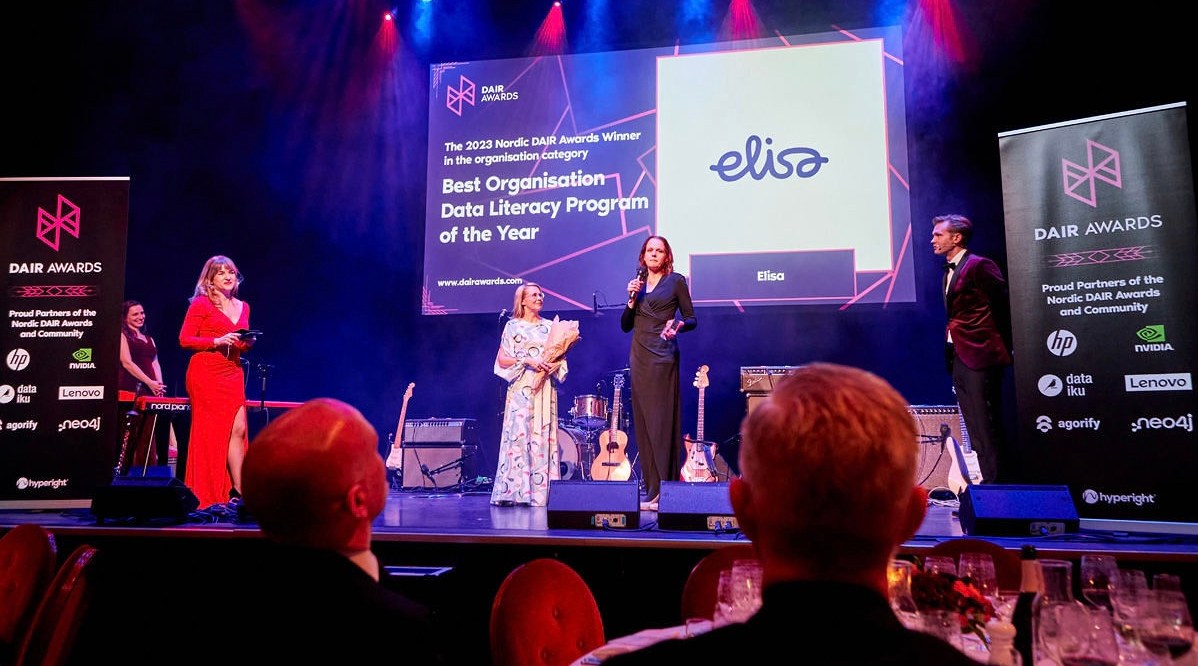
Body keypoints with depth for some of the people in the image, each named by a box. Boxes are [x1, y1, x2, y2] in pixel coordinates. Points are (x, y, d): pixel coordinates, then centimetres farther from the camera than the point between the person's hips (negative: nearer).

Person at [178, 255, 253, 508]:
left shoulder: (243, 307, 16)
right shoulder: (201, 304, -2)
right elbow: (185, 339, -6)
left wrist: (248, 342, 1)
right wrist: (217, 341, -17)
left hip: (233, 374, 5)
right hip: (206, 373, -5)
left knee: (238, 429, -3)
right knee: (210, 431, -3)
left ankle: (237, 490, 2)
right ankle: (207, 496, 6)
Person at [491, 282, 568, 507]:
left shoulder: (550, 326, 14)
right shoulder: (513, 326, 5)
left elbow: (561, 355, 16)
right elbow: (501, 359, 0)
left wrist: (555, 364, -6)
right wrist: (527, 361, -13)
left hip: (545, 388, 3)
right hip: (521, 387, -3)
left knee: (543, 436, -2)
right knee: (518, 434, -10)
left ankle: (540, 492, -1)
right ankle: (514, 491, -8)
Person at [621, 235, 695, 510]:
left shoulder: (676, 281, 2)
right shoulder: (638, 283, 15)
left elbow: (692, 319, 1)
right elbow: (625, 325, 12)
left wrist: (679, 325, -20)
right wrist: (632, 299, -2)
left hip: (663, 356, -5)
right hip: (638, 356, 6)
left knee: (662, 421, -8)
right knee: (642, 421, 5)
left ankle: (665, 492, -5)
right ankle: (651, 488, 11)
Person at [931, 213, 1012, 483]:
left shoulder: (979, 266, -9)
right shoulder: (950, 271, 16)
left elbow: (1004, 306, -8)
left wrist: (1005, 348, -4)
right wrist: (950, 355, 7)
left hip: (980, 356, -8)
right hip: (958, 357, 8)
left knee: (986, 429, -4)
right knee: (975, 431, 12)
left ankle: (993, 483, 2)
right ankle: (981, 480, 18)